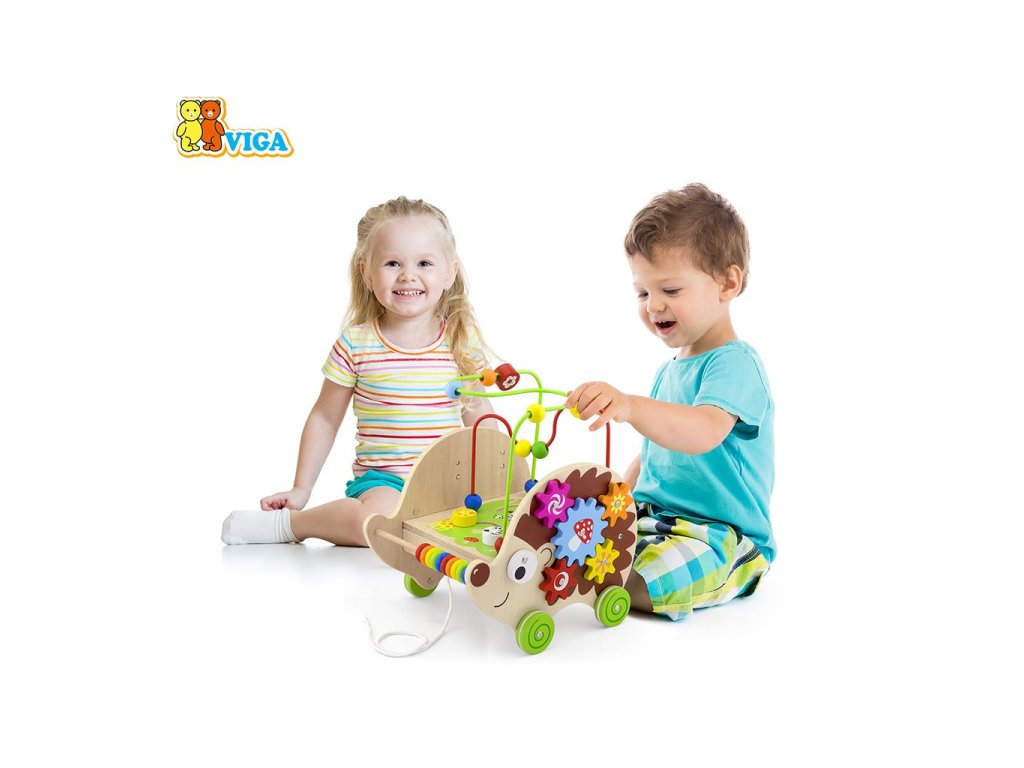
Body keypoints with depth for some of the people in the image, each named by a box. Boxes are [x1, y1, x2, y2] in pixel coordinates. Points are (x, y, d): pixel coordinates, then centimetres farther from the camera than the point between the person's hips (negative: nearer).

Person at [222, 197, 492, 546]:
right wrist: (301, 489, 4)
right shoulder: (356, 344, -4)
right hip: (381, 479, -2)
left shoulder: (462, 341, 2)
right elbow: (324, 418, 5)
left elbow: (478, 412, 15)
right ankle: (288, 523, -8)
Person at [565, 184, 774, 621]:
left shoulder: (735, 363, -14)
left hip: (719, 536, -8)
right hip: (652, 518, 8)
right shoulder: (669, 371, 17)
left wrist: (630, 407, -51)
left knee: (651, 580, -34)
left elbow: (702, 433, -36)